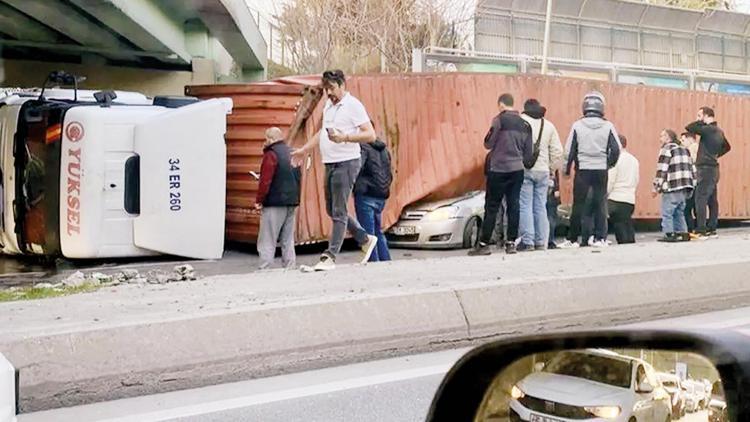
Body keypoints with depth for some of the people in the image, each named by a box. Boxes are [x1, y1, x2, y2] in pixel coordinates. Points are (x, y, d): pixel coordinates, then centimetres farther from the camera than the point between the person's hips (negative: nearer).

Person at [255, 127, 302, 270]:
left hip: (275, 203, -8)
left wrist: (259, 200, -10)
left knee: (267, 241, -5)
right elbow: (298, 177, 18)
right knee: (288, 240, 12)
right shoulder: (292, 153, 13)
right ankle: (290, 268, 10)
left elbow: (265, 181, -16)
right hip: (292, 201, 8)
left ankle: (265, 270, -8)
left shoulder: (271, 154, -11)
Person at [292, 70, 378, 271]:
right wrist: (304, 149, 28)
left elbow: (370, 135, -15)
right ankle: (365, 240, 27)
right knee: (332, 210, 14)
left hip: (346, 163, -9)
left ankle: (330, 257, -5)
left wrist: (344, 137, -26)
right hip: (330, 163, 9)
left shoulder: (353, 105, -9)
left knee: (339, 212, -7)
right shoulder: (329, 105, 16)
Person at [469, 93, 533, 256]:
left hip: (498, 170, -5)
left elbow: (488, 144, -6)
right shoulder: (525, 124, 10)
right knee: (514, 206, 6)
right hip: (517, 170, 5)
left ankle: (484, 244, -1)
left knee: (491, 207, -2)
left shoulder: (500, 120, -9)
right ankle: (511, 243, 6)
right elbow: (529, 151, 11)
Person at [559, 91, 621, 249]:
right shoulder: (608, 126, -2)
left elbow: (569, 150, -4)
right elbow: (616, 149, -3)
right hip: (601, 171, 1)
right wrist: (609, 164, 14)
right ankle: (600, 238, 5)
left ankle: (572, 239, 8)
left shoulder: (577, 126, -4)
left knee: (578, 204, 5)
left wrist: (567, 170, 8)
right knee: (600, 204, 7)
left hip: (582, 170, 0)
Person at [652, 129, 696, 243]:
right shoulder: (685, 149, 22)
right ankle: (683, 233, 13)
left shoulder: (666, 149, -4)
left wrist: (656, 187, -9)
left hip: (672, 188, -8)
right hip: (685, 187, 8)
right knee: (679, 212, 16)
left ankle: (669, 234, -9)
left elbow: (662, 170, -12)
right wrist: (691, 188, 22)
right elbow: (692, 168, 20)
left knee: (667, 212, -4)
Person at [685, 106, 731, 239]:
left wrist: (702, 122, -6)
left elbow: (688, 128, -17)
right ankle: (712, 229, 16)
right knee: (712, 200, 11)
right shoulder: (718, 131, 14)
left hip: (706, 168, -10)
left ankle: (701, 231, -15)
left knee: (700, 200, -11)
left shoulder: (708, 129, -15)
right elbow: (727, 147, 28)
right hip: (713, 168, 10)